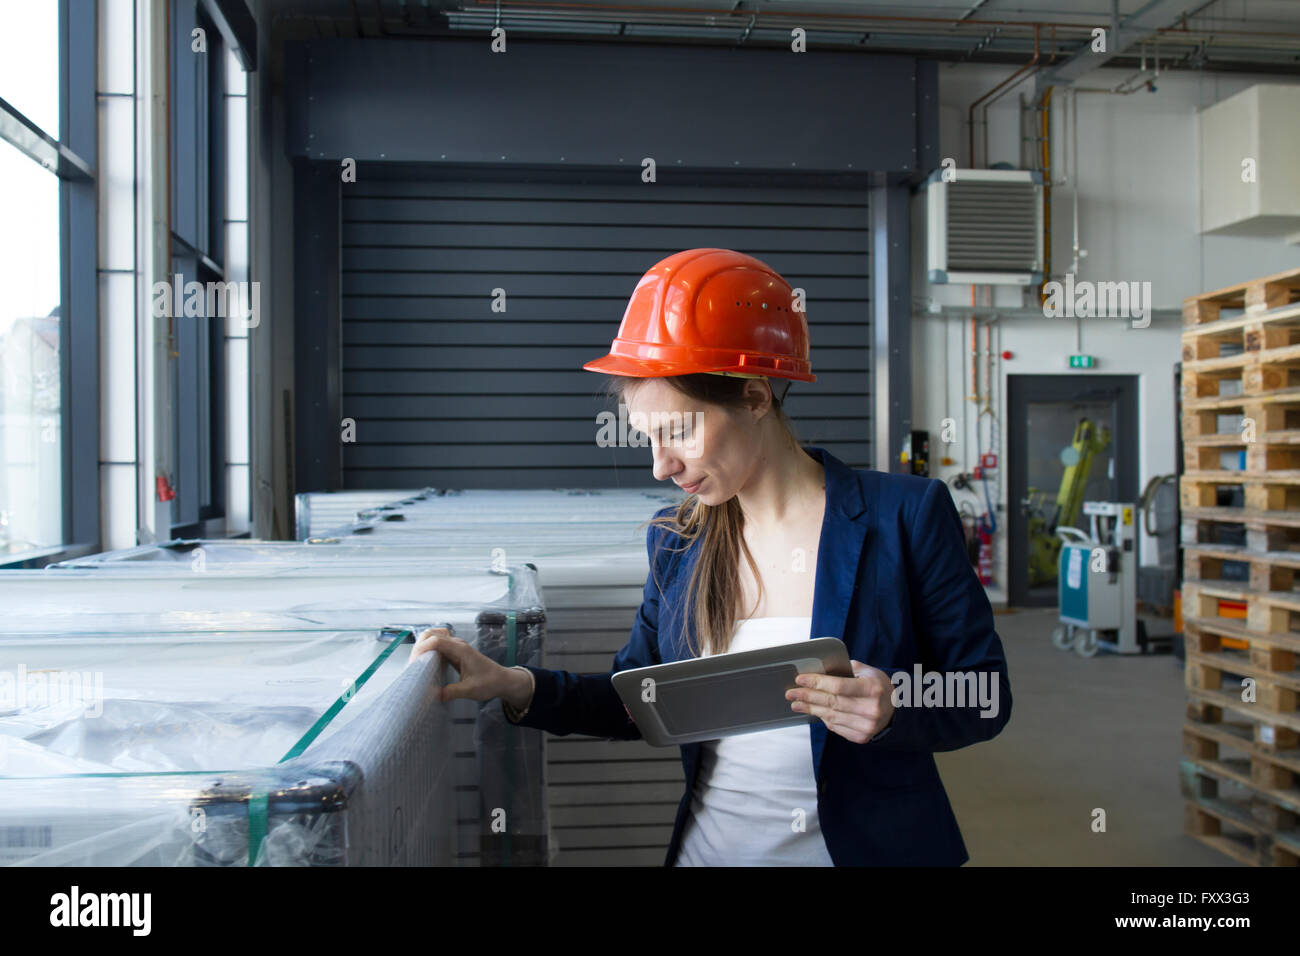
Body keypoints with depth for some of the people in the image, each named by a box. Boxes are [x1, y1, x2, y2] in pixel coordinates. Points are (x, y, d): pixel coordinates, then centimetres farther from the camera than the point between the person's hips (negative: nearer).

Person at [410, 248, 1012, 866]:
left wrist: (895, 708, -27)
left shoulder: (907, 515, -13)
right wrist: (514, 687, -9)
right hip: (710, 845, 4)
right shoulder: (675, 539, -1)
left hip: (871, 846, -3)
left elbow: (984, 698, -8)